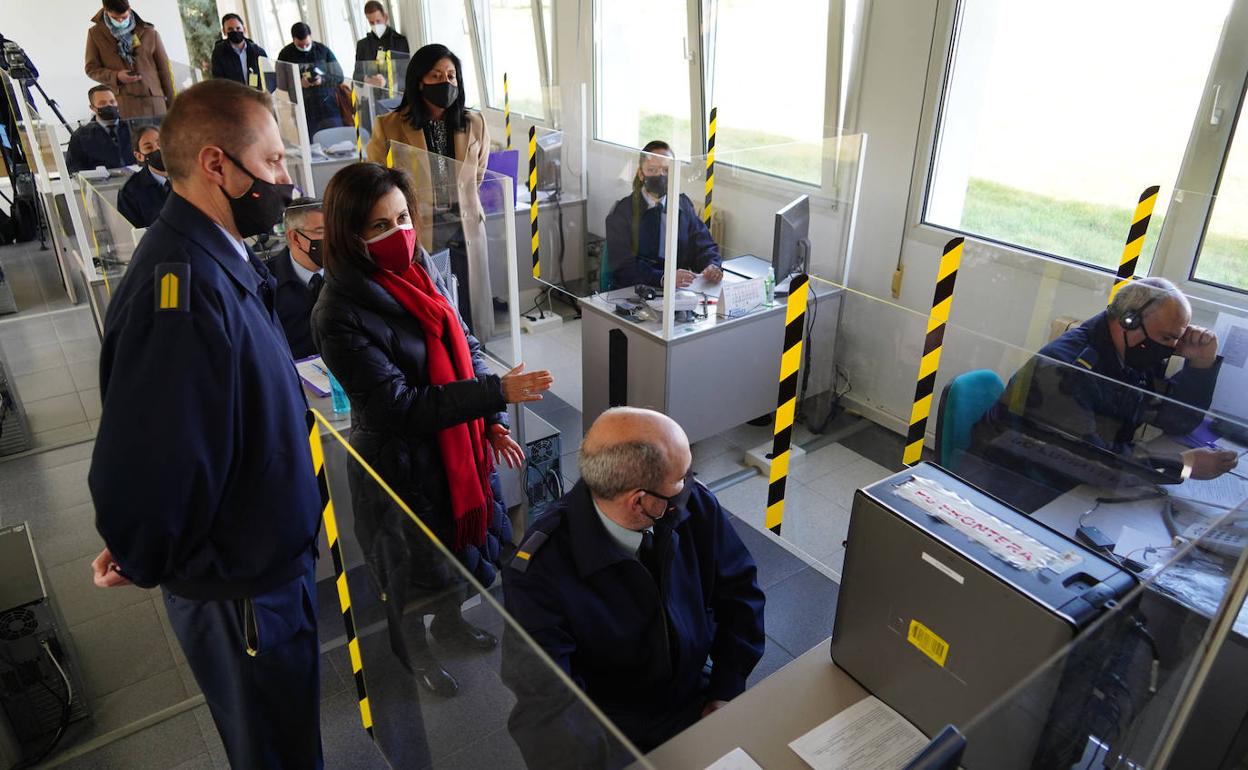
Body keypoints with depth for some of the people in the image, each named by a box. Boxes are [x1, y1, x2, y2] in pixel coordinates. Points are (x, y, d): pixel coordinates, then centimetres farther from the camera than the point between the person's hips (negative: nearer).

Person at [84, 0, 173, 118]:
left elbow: (164, 70, 10)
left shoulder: (149, 33, 7)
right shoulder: (95, 34, 9)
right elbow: (91, 69, 11)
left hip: (152, 100, 0)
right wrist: (115, 76, -10)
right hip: (120, 102, 0)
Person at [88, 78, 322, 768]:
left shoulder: (218, 260, 1)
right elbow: (145, 466, -29)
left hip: (266, 558, 8)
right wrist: (141, 565, -12)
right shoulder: (185, 295, -32)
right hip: (240, 589, -8)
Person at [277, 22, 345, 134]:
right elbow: (280, 83, 1)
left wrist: (323, 80, -14)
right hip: (303, 112, -1)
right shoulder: (285, 55, 4)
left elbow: (339, 76, 5)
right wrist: (298, 83, -17)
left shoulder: (323, 50, 6)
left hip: (328, 108, 1)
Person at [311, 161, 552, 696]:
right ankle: (415, 655, 46)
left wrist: (492, 422, -2)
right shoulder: (340, 316, -25)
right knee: (415, 569, 16)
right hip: (401, 463, -6)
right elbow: (401, 407, -27)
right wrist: (496, 393, -29)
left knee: (462, 542, 25)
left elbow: (466, 347, 5)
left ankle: (449, 622, 55)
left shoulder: (423, 271, -4)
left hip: (458, 445, 7)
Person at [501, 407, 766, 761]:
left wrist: (727, 692, -3)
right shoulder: (539, 573, -25)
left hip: (699, 703, 3)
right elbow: (546, 705, -27)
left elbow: (739, 589, 1)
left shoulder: (695, 505, -13)